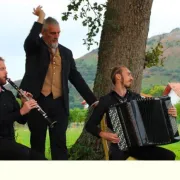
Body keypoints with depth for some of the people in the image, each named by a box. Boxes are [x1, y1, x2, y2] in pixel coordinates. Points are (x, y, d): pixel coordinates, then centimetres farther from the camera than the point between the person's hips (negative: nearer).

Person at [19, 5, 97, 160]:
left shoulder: (66, 52, 14)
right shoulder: (34, 48, 3)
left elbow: (76, 78, 14)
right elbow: (31, 39, -23)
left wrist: (92, 100, 10)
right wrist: (41, 18, -14)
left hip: (59, 103, 3)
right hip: (37, 101, -3)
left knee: (59, 143, -1)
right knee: (37, 142, 4)